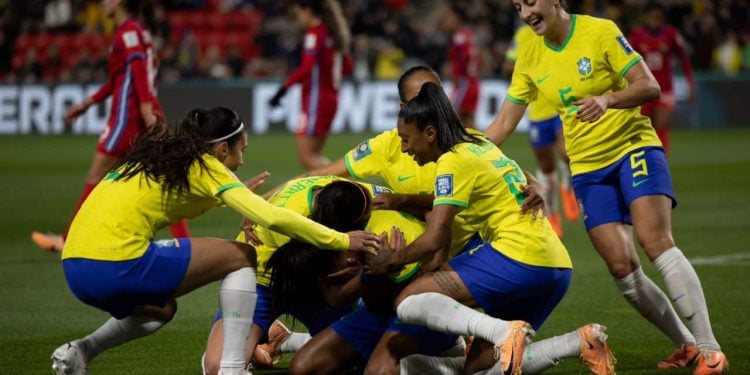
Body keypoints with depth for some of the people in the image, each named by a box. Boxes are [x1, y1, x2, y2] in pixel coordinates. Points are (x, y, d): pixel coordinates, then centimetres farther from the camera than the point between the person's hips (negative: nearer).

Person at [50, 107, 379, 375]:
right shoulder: (205, 167, 2)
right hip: (117, 263, -8)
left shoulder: (158, 155, 23)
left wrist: (237, 196, 40)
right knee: (242, 257, 7)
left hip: (75, 266, 8)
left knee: (160, 310, 37)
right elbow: (272, 218, -5)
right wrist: (341, 241, 3)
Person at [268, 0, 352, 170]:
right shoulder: (333, 33, 12)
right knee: (314, 156, 11)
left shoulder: (314, 34, -13)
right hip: (331, 97, 9)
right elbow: (347, 67, 18)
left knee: (306, 156, -6)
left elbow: (306, 68, -26)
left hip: (316, 99, -9)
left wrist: (284, 88, -28)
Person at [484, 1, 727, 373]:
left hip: (634, 147, -5)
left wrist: (607, 99, -32)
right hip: (587, 168, 5)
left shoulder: (600, 32, -10)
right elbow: (503, 124, 9)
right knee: (622, 267, -7)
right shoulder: (530, 57, 5)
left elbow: (649, 87, -14)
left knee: (656, 241, -22)